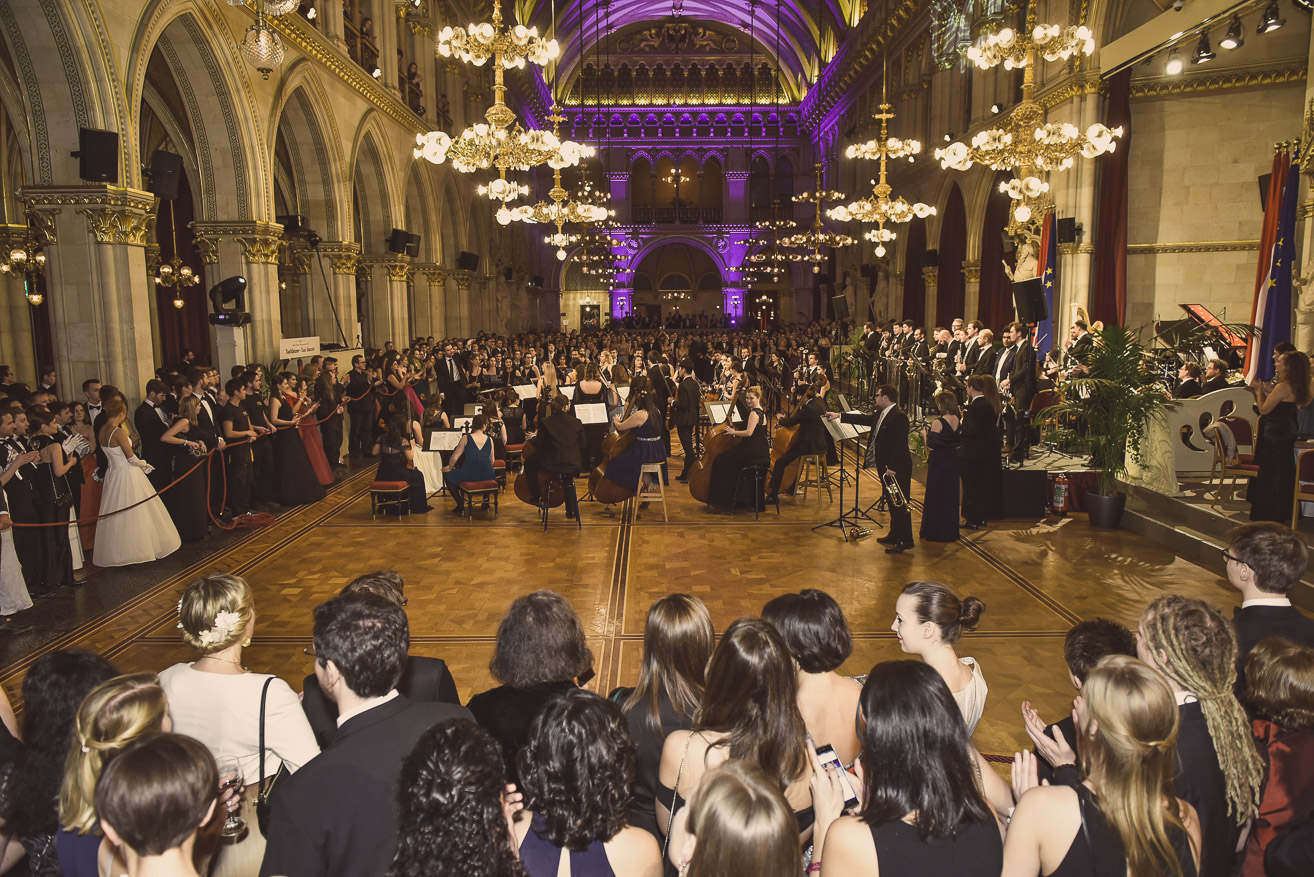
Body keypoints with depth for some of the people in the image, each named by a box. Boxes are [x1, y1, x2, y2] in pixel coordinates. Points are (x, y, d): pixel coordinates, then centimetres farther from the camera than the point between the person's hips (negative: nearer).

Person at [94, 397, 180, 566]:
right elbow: (131, 457, -15)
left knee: (115, 515, 15)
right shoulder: (119, 432, -21)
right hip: (127, 475, -8)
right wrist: (143, 464, 2)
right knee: (135, 513, 5)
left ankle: (117, 551, 24)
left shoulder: (102, 430, 2)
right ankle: (138, 548, 14)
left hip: (112, 474, 8)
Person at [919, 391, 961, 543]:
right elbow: (959, 442, 8)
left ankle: (934, 533, 13)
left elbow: (931, 446, -18)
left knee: (935, 497, 6)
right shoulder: (960, 421, -1)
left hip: (938, 463, -6)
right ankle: (950, 532, 23)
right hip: (953, 461, 6)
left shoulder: (938, 423, -20)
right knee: (951, 496, 15)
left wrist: (924, 434, -2)